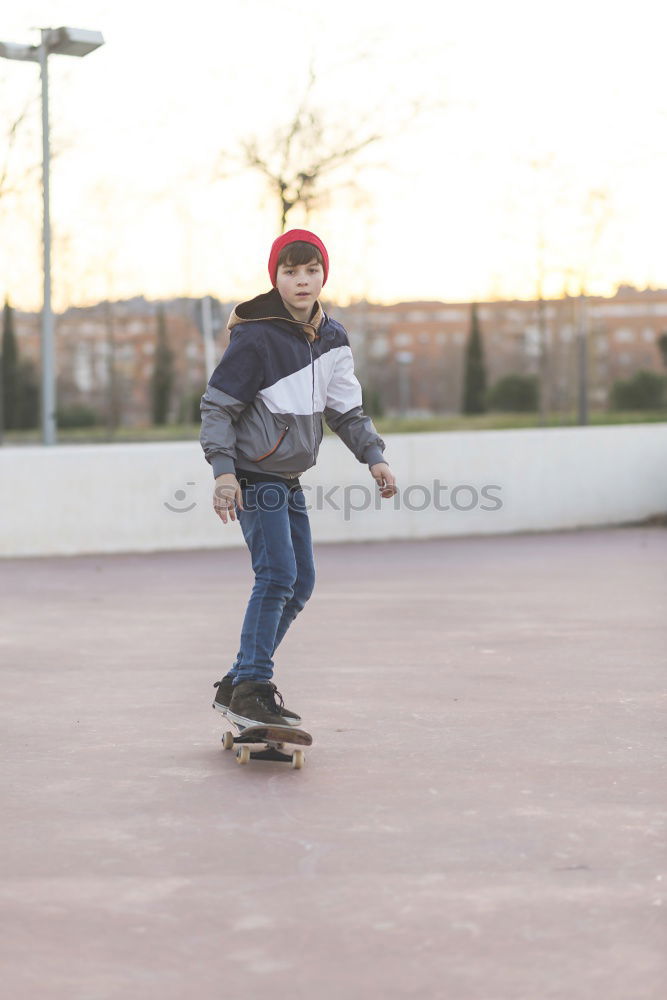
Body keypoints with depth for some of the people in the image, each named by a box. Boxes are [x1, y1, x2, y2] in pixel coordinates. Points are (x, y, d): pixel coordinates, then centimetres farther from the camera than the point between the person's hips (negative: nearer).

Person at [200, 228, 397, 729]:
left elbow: (346, 406, 14)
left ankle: (240, 682, 18)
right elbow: (217, 406, -12)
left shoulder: (332, 336, 6)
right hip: (254, 475, -8)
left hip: (290, 479, 8)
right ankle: (251, 689, -10)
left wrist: (373, 455, 1)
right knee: (277, 575, -17)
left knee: (301, 582, 9)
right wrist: (224, 471, -20)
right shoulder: (256, 336, -15)